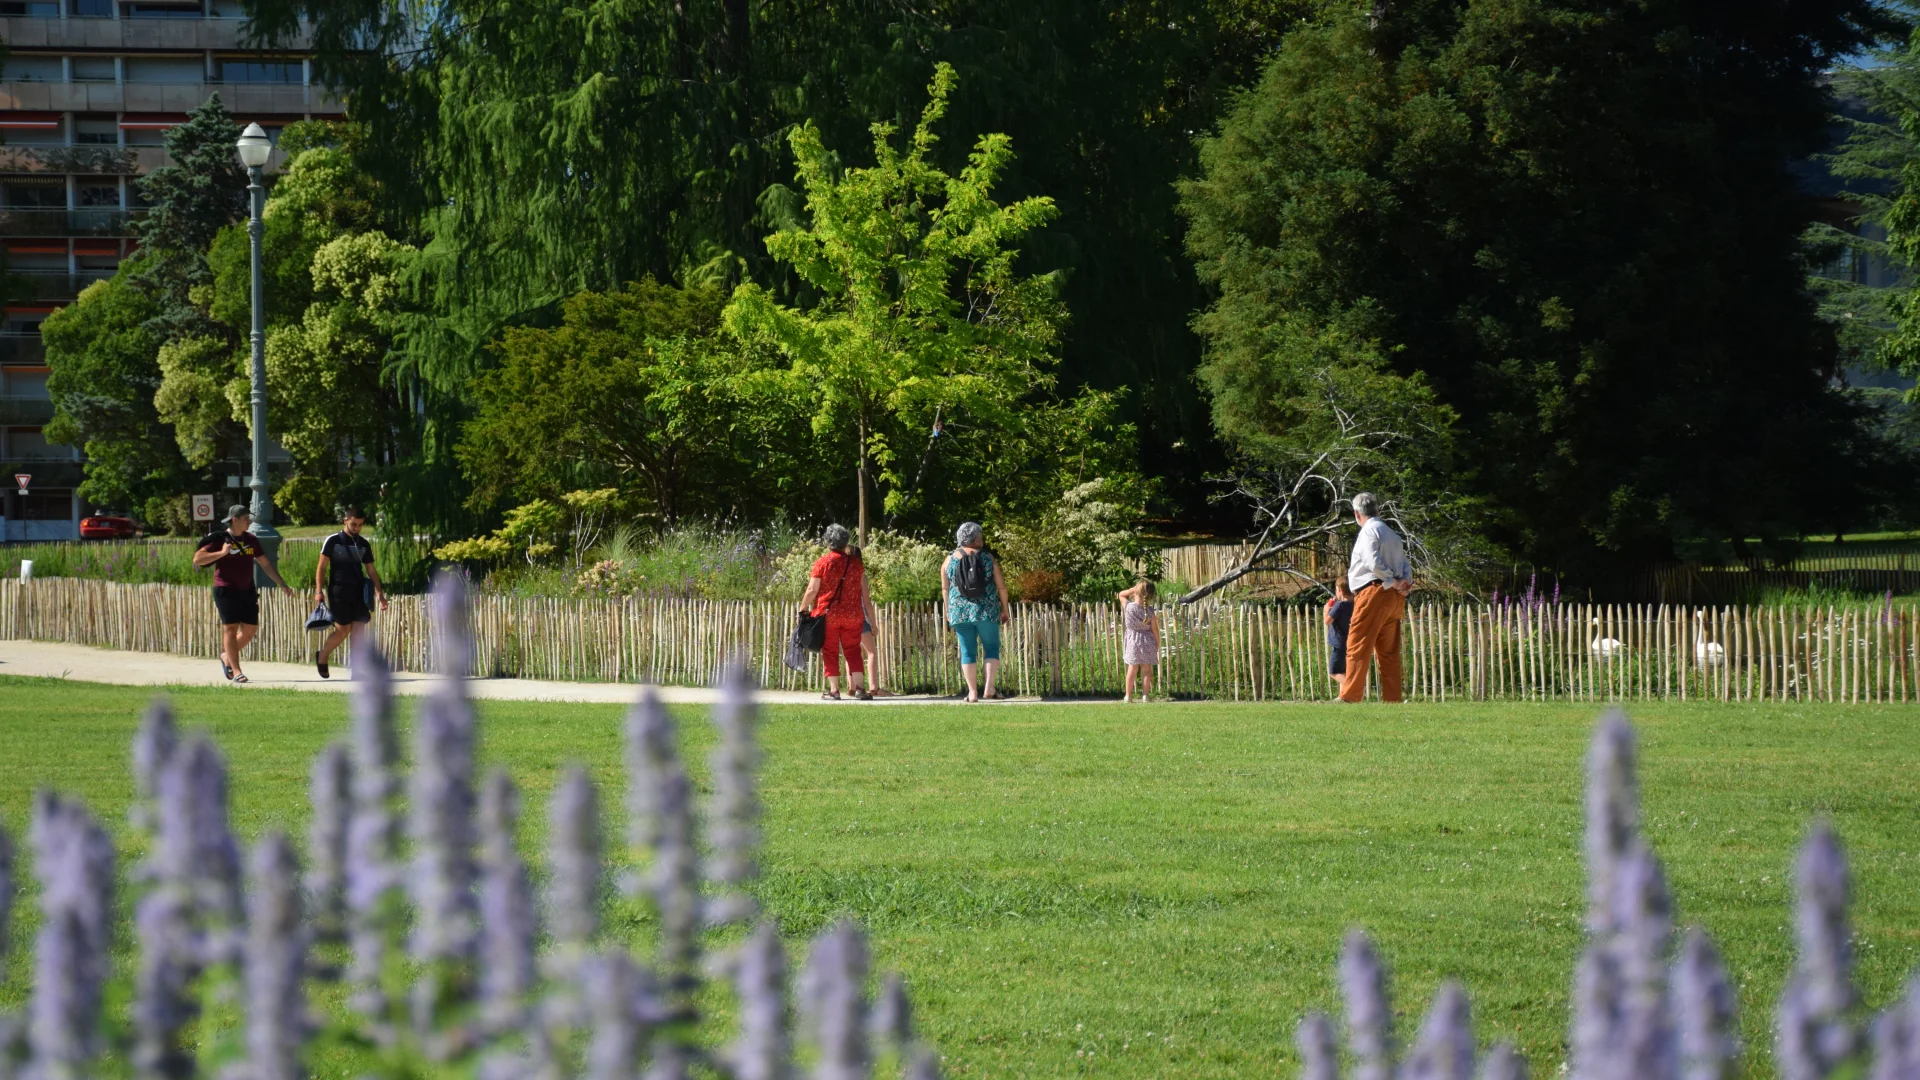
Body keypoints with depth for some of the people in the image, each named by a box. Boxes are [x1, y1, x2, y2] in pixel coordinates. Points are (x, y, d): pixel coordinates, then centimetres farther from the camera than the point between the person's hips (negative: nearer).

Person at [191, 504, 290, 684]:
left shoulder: (251, 540, 10)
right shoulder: (219, 539, -7)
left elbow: (265, 564, 15)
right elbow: (197, 560, -13)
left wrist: (282, 585, 11)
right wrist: (222, 553, -22)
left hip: (247, 590, 6)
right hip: (226, 590, -6)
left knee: (251, 629, 4)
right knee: (230, 628, -7)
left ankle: (226, 656, 26)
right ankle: (236, 672, -7)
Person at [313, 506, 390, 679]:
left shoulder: (364, 545, 11)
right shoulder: (333, 541, -1)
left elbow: (370, 571, 14)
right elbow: (321, 567, -1)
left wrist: (380, 593, 5)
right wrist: (319, 590, -11)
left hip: (358, 592, 4)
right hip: (338, 592, -4)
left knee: (358, 630, -4)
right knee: (343, 630, -5)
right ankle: (321, 657, 18)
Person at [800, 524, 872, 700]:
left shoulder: (822, 563, -5)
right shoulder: (856, 563, 5)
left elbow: (812, 590, -6)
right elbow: (865, 593, 9)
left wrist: (803, 609, 7)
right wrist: (869, 610, 20)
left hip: (828, 614, -2)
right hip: (853, 614, 2)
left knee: (830, 651, 4)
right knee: (853, 650, 6)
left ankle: (834, 689, 1)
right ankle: (858, 687, -6)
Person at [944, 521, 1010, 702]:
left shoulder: (950, 560, 3)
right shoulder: (987, 558, -2)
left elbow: (945, 590, 6)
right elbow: (1001, 586, -1)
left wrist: (949, 614, 14)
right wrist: (1004, 608, 11)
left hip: (960, 612, 2)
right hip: (987, 611, -2)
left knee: (968, 651, 8)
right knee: (991, 648, 9)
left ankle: (972, 692, 5)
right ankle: (989, 689, -3)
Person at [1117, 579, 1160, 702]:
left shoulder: (1128, 606, -13)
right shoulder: (1150, 611, -14)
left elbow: (1121, 595, 7)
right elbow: (1155, 629, -7)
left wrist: (1134, 589, -5)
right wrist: (1158, 645, 6)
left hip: (1132, 641, 1)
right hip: (1147, 642, -1)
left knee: (1132, 669, 11)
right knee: (1146, 669, 8)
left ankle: (1128, 696, 15)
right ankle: (1145, 696, 8)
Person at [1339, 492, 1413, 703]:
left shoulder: (1369, 531, -5)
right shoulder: (1392, 534, 23)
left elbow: (1374, 562, -18)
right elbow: (1405, 564, 17)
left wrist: (1393, 583, -9)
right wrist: (1406, 582, 0)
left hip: (1374, 593, -8)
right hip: (1395, 598, 8)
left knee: (1358, 648, -8)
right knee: (1389, 652, 8)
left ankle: (1349, 697, -12)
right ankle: (1392, 699, 4)